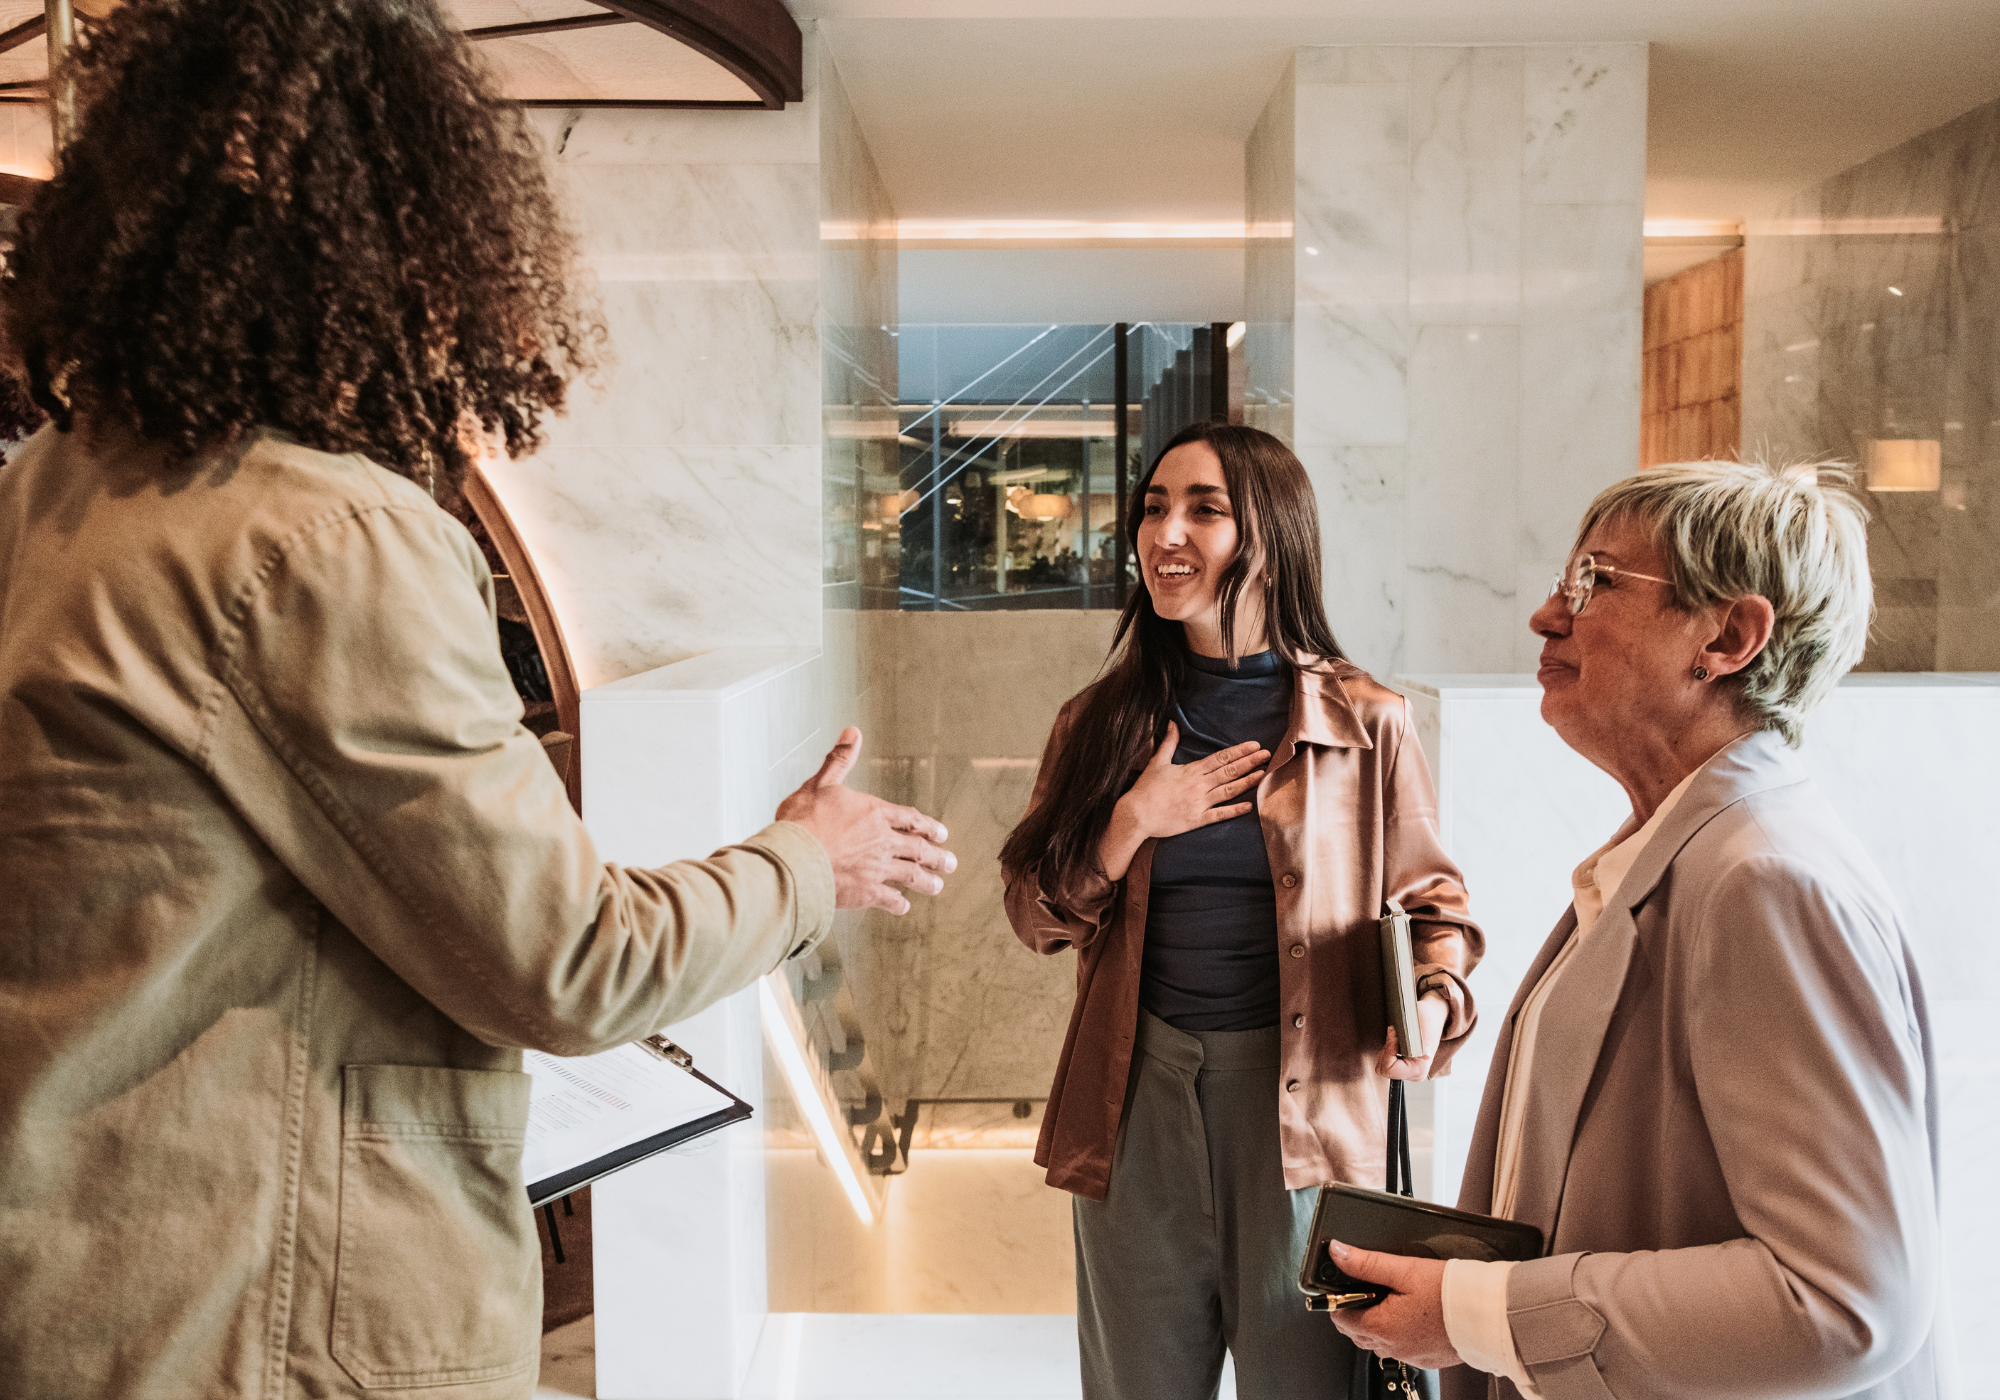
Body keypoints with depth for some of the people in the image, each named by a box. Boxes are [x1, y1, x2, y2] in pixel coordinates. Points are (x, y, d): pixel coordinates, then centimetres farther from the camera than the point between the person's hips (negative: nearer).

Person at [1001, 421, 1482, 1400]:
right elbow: (1037, 918, 7)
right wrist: (1134, 822, -9)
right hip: (1136, 1090, 3)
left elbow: (1429, 898, 6)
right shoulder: (1101, 722, 6)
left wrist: (1436, 995, -14)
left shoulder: (1366, 726, -1)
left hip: (1302, 1089, -2)